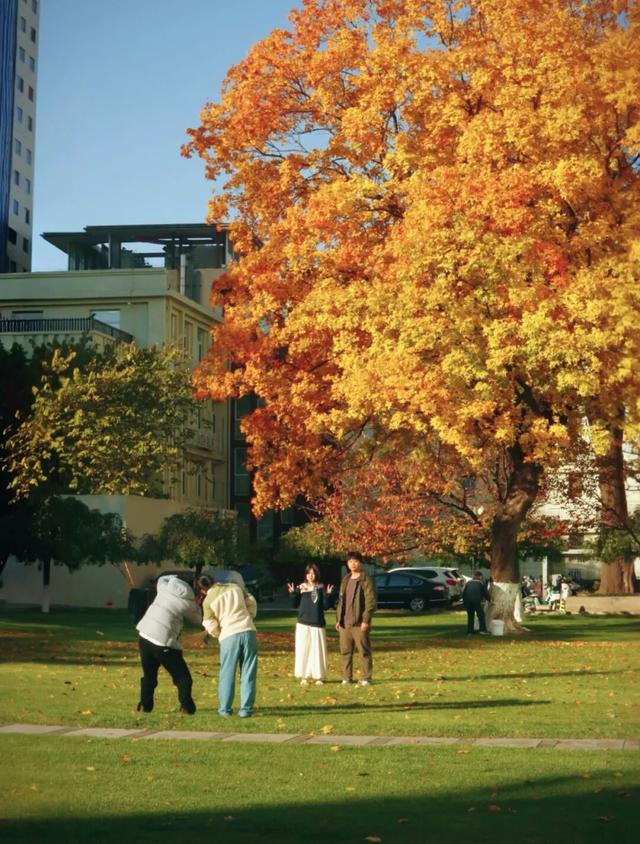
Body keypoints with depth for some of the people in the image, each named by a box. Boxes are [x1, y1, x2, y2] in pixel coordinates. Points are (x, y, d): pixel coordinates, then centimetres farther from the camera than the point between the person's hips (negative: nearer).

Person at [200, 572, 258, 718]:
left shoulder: (208, 600, 2)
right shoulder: (236, 587, 10)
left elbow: (210, 626, 2)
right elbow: (251, 603, 13)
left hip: (229, 635, -2)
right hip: (248, 631, 2)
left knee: (227, 674, 11)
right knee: (248, 673, 6)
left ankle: (225, 709, 15)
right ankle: (246, 709, 5)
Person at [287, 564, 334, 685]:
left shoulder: (321, 588, 5)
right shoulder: (301, 588, 5)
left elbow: (326, 606, 1)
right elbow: (295, 605, 4)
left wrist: (328, 595, -14)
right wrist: (293, 594, -11)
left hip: (318, 624, 0)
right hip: (303, 624, 0)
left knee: (318, 650, -1)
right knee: (303, 650, -3)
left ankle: (318, 677, 6)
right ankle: (304, 677, 2)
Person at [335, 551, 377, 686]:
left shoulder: (366, 580, -5)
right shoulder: (345, 580, 16)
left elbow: (371, 601, -11)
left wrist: (366, 620, -17)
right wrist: (338, 618, 13)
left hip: (359, 623, -6)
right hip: (345, 623, 6)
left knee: (364, 651, -2)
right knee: (345, 651, 8)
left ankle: (365, 678, 4)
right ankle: (347, 677, 15)